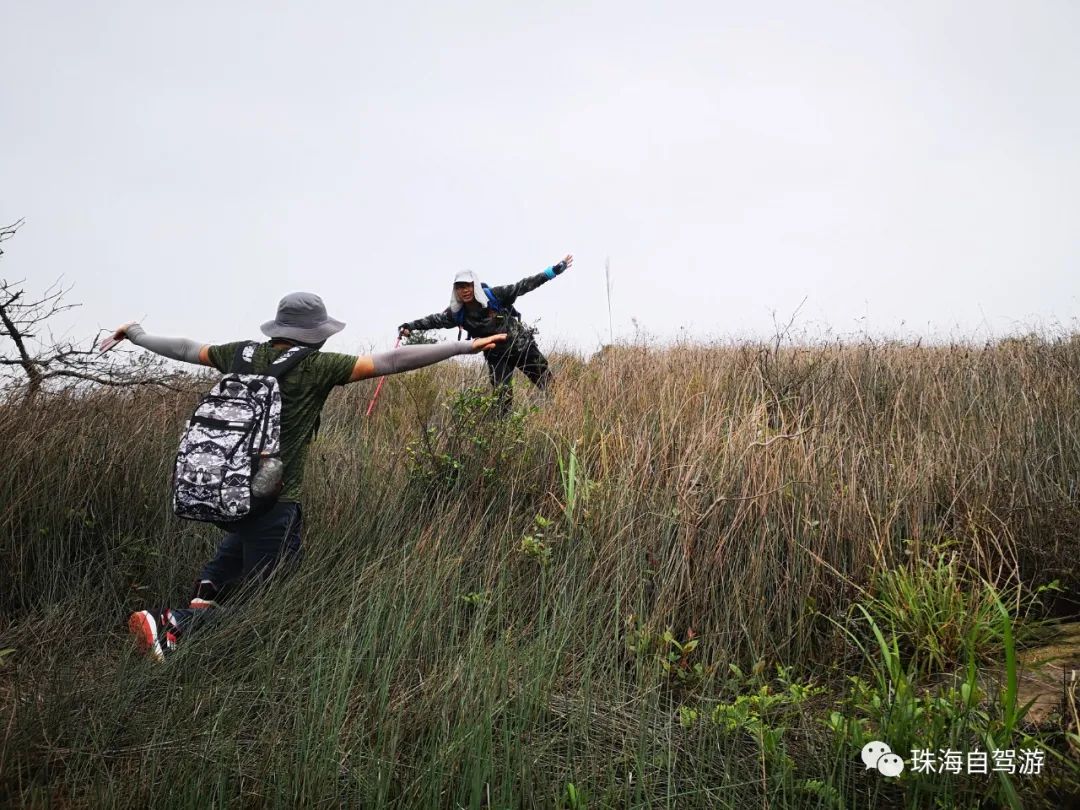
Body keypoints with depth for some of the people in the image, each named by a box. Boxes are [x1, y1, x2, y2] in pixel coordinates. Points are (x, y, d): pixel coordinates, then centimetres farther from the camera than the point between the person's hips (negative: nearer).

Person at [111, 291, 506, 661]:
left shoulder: (243, 354, 3)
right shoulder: (316, 366, -12)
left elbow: (185, 349, 17)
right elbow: (390, 361, -15)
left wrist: (136, 336, 36)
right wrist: (465, 347, -13)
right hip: (276, 500, -7)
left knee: (242, 541, 39)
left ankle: (204, 593, 16)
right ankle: (176, 622, -12)